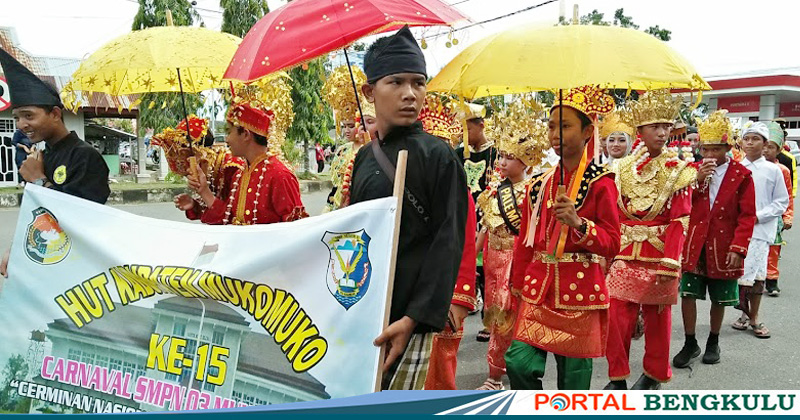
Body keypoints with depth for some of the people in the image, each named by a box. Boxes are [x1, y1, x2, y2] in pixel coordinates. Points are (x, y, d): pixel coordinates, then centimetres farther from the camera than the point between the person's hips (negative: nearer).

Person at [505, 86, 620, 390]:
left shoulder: (600, 183, -4)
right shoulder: (539, 185, 8)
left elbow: (612, 243, -7)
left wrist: (578, 223, -25)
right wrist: (516, 294, 13)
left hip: (579, 290, -4)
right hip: (538, 288, 4)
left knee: (573, 376, 6)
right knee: (518, 363, -6)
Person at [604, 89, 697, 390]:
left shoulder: (678, 170, -3)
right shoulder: (623, 168, 5)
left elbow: (680, 221, -9)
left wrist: (670, 262, -17)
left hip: (658, 255, -2)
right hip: (625, 254, 2)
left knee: (657, 317, 12)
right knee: (617, 316, 2)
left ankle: (654, 374, 30)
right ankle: (617, 377, 18)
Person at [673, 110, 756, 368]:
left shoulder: (742, 175, -4)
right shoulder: (693, 170, 4)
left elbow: (747, 216, -5)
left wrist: (738, 248, -13)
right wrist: (697, 180, -15)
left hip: (723, 247, -1)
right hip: (694, 244, 2)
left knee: (719, 299, 11)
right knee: (688, 294, -1)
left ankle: (713, 342, 31)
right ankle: (690, 344, 15)